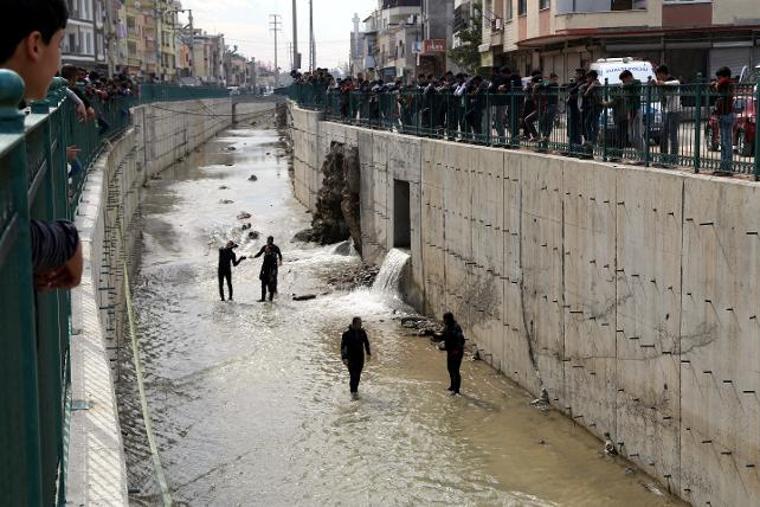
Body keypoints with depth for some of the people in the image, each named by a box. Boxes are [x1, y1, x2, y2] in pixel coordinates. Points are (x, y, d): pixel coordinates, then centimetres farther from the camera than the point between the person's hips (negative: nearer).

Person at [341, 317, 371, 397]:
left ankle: (355, 388, 27)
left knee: (358, 375, 10)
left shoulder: (362, 332, -1)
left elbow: (366, 342, 15)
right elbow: (343, 346, -13)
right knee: (353, 375, -7)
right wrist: (344, 358, -19)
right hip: (351, 358, -4)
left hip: (360, 357, 4)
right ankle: (353, 391, 6)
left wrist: (368, 353, 16)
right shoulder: (347, 333, -14)